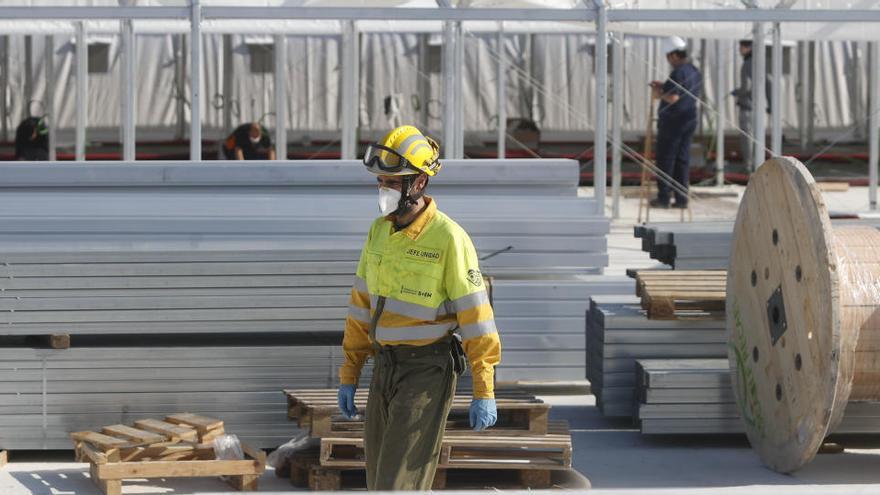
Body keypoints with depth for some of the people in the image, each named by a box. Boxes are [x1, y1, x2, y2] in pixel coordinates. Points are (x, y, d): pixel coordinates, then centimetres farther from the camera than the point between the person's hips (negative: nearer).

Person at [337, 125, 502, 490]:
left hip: (429, 370, -7)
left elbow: (476, 317, -15)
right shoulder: (379, 231, 8)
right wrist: (348, 376, 13)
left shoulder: (448, 237, -15)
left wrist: (484, 392, -17)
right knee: (381, 477, 11)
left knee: (398, 482, -12)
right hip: (385, 368, 7)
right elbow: (362, 306, 14)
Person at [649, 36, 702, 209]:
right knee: (682, 159, 10)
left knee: (665, 159, -1)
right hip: (689, 120, 9)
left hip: (673, 121, -9)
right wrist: (664, 87, 19)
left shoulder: (679, 73, -17)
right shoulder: (695, 72, 12)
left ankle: (663, 198, 0)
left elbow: (673, 98, -25)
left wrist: (659, 94, -7)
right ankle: (682, 198, 9)